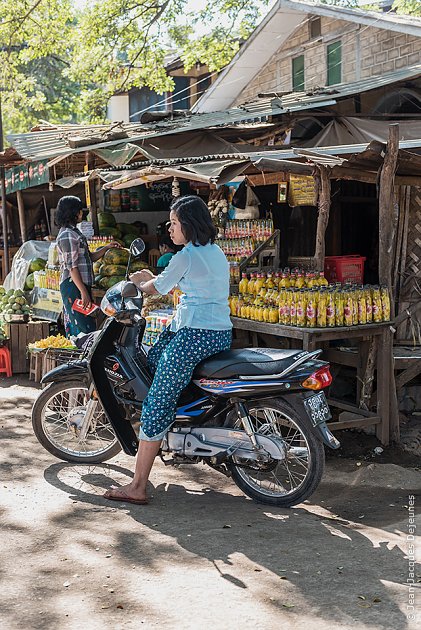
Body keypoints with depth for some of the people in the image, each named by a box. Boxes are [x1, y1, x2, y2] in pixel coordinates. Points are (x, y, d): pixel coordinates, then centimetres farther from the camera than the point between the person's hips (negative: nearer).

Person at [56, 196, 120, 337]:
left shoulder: (74, 232, 19)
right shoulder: (67, 235, -13)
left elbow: (89, 258, 23)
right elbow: (71, 267, -18)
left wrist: (107, 248, 12)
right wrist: (83, 292, -21)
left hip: (81, 285, 10)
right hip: (73, 286, -10)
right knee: (83, 328, -11)